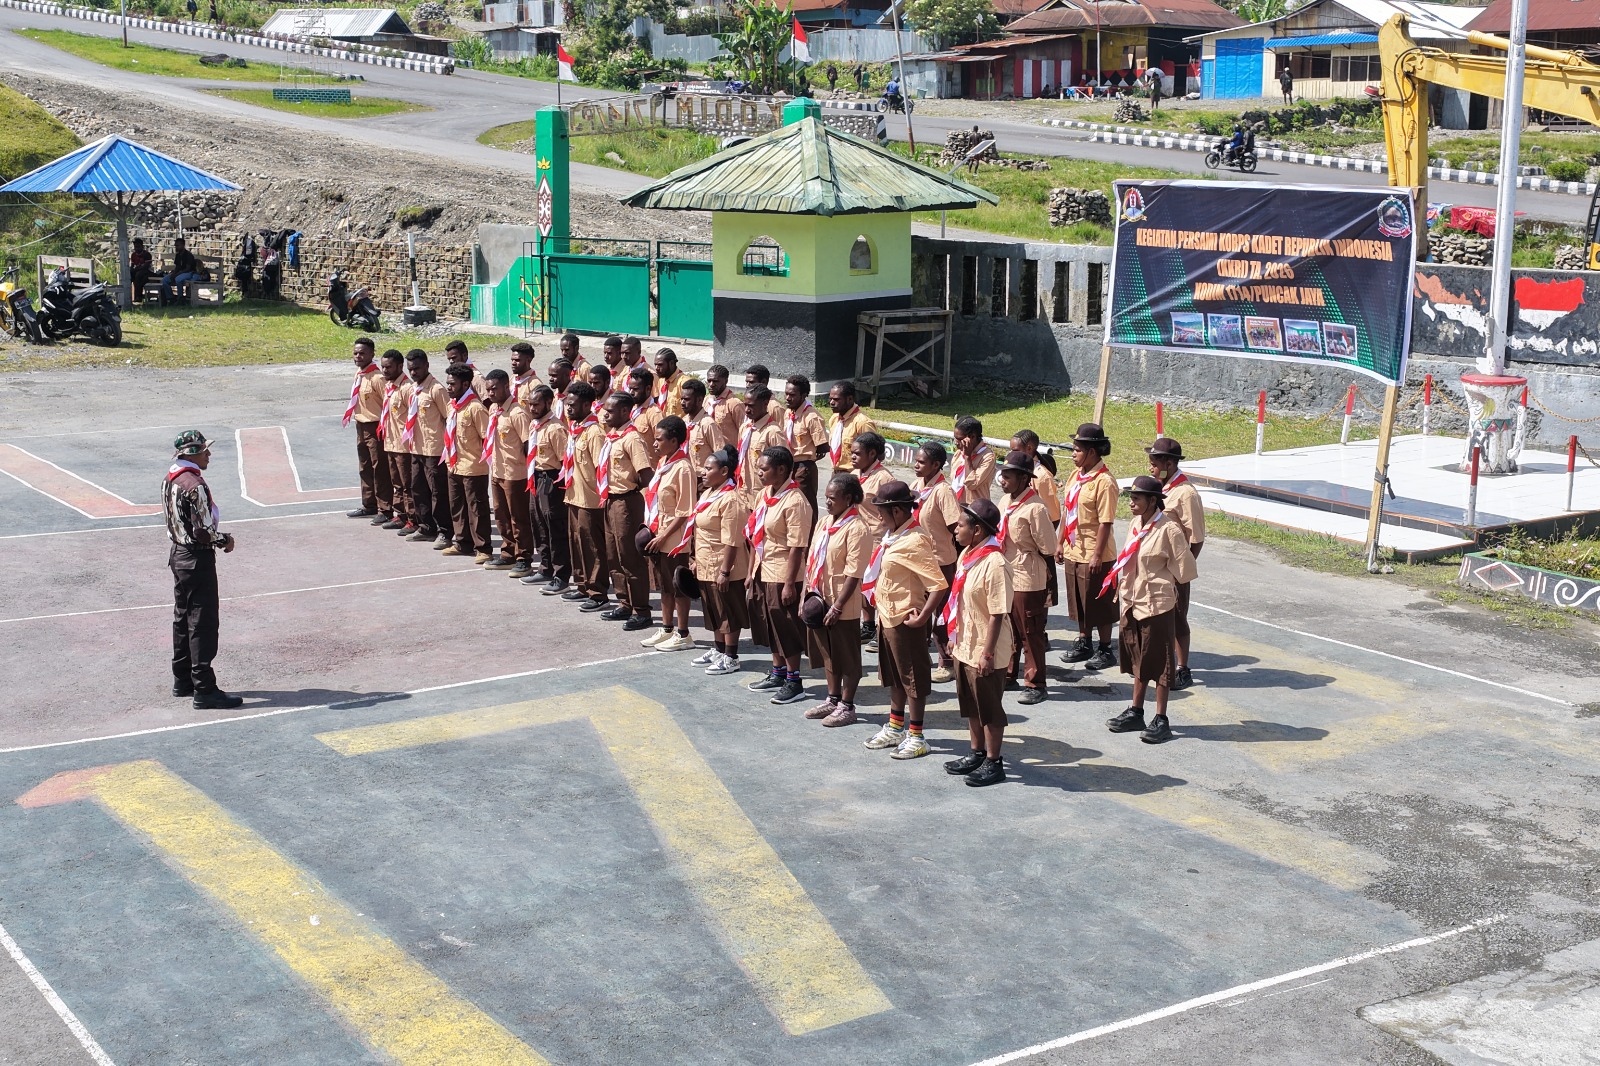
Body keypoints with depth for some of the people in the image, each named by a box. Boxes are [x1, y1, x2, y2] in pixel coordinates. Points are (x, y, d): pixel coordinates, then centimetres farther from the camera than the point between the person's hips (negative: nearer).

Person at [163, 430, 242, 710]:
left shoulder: (170, 480, 6)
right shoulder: (194, 486, -23)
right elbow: (203, 532, -24)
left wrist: (217, 537, 14)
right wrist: (225, 540, -6)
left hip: (178, 555, 10)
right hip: (198, 560, -10)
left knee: (183, 618, 17)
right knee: (203, 623, -5)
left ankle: (182, 681, 27)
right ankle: (204, 690, -2)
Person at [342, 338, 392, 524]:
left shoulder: (377, 378, -19)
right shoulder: (359, 375, 8)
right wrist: (352, 415, 16)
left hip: (375, 427, -9)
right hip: (361, 426, 9)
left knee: (380, 469, -3)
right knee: (365, 467, 17)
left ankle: (385, 510, 2)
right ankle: (369, 505, 29)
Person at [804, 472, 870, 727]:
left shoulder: (856, 529, -17)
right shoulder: (823, 522, 8)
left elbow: (853, 574, -19)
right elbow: (812, 559, 14)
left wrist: (837, 606, -19)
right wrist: (809, 591, 5)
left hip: (843, 606, -8)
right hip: (819, 601, 8)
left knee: (847, 657, 5)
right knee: (827, 652, 18)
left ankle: (847, 706, 14)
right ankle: (833, 699, 32)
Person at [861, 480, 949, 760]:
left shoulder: (913, 542, -23)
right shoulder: (893, 538, 5)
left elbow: (939, 584, -27)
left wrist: (923, 617, -26)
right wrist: (874, 601, 12)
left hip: (906, 620, -10)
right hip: (888, 617, 10)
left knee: (913, 678, 3)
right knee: (894, 675, 21)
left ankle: (915, 737, 13)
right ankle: (895, 727, 35)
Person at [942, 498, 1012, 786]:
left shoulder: (994, 563, -24)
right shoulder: (967, 555, 4)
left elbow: (998, 614, -22)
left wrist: (988, 653, -21)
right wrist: (956, 637, 17)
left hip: (985, 653, -9)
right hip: (965, 647, 9)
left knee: (990, 709, 5)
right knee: (971, 706, 20)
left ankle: (994, 763, 18)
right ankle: (977, 754, 35)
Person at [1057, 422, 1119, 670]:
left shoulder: (1104, 482, -18)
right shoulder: (1076, 475, 7)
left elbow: (1106, 522, -20)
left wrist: (1097, 555, -21)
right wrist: (1061, 543, 13)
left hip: (1094, 556, -8)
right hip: (1073, 552, 8)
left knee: (1099, 605, 3)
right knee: (1079, 602, 18)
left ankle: (1105, 650, 14)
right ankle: (1084, 644, 31)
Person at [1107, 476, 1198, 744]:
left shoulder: (1168, 530, -17)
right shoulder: (1136, 525, 5)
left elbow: (1182, 570, -12)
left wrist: (1161, 586, -1)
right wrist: (1122, 586, 4)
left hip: (1157, 604, -7)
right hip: (1133, 601, 8)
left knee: (1159, 661, 1)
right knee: (1138, 659, 17)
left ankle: (1161, 721, 9)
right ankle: (1136, 713, 28)